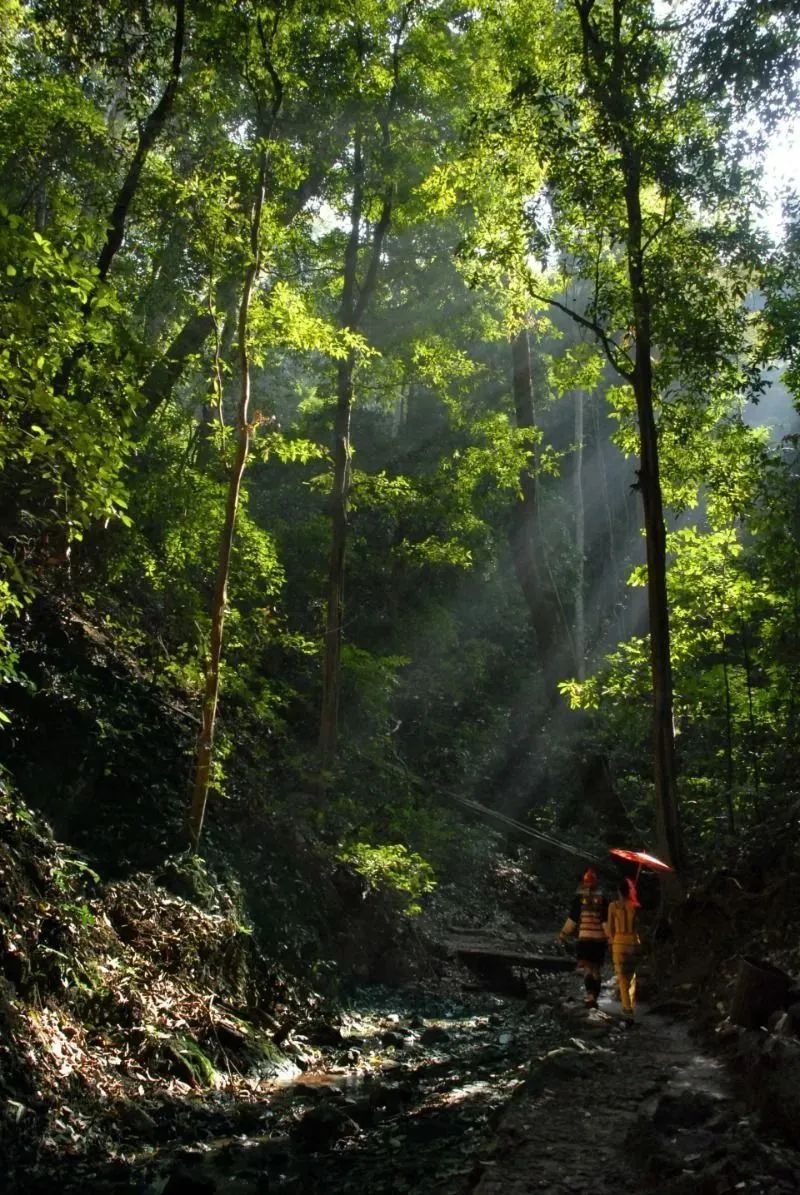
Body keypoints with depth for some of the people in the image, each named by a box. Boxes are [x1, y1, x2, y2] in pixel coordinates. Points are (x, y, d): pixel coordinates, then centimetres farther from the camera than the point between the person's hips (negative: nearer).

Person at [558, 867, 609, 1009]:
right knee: (596, 970, 13)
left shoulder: (579, 898, -2)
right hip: (600, 938, 3)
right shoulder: (602, 899, 4)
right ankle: (595, 998, 17)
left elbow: (572, 918, 0)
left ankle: (590, 996, -27)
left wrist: (563, 934, 10)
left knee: (587, 968, -6)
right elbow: (606, 920, -2)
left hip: (584, 938, -3)